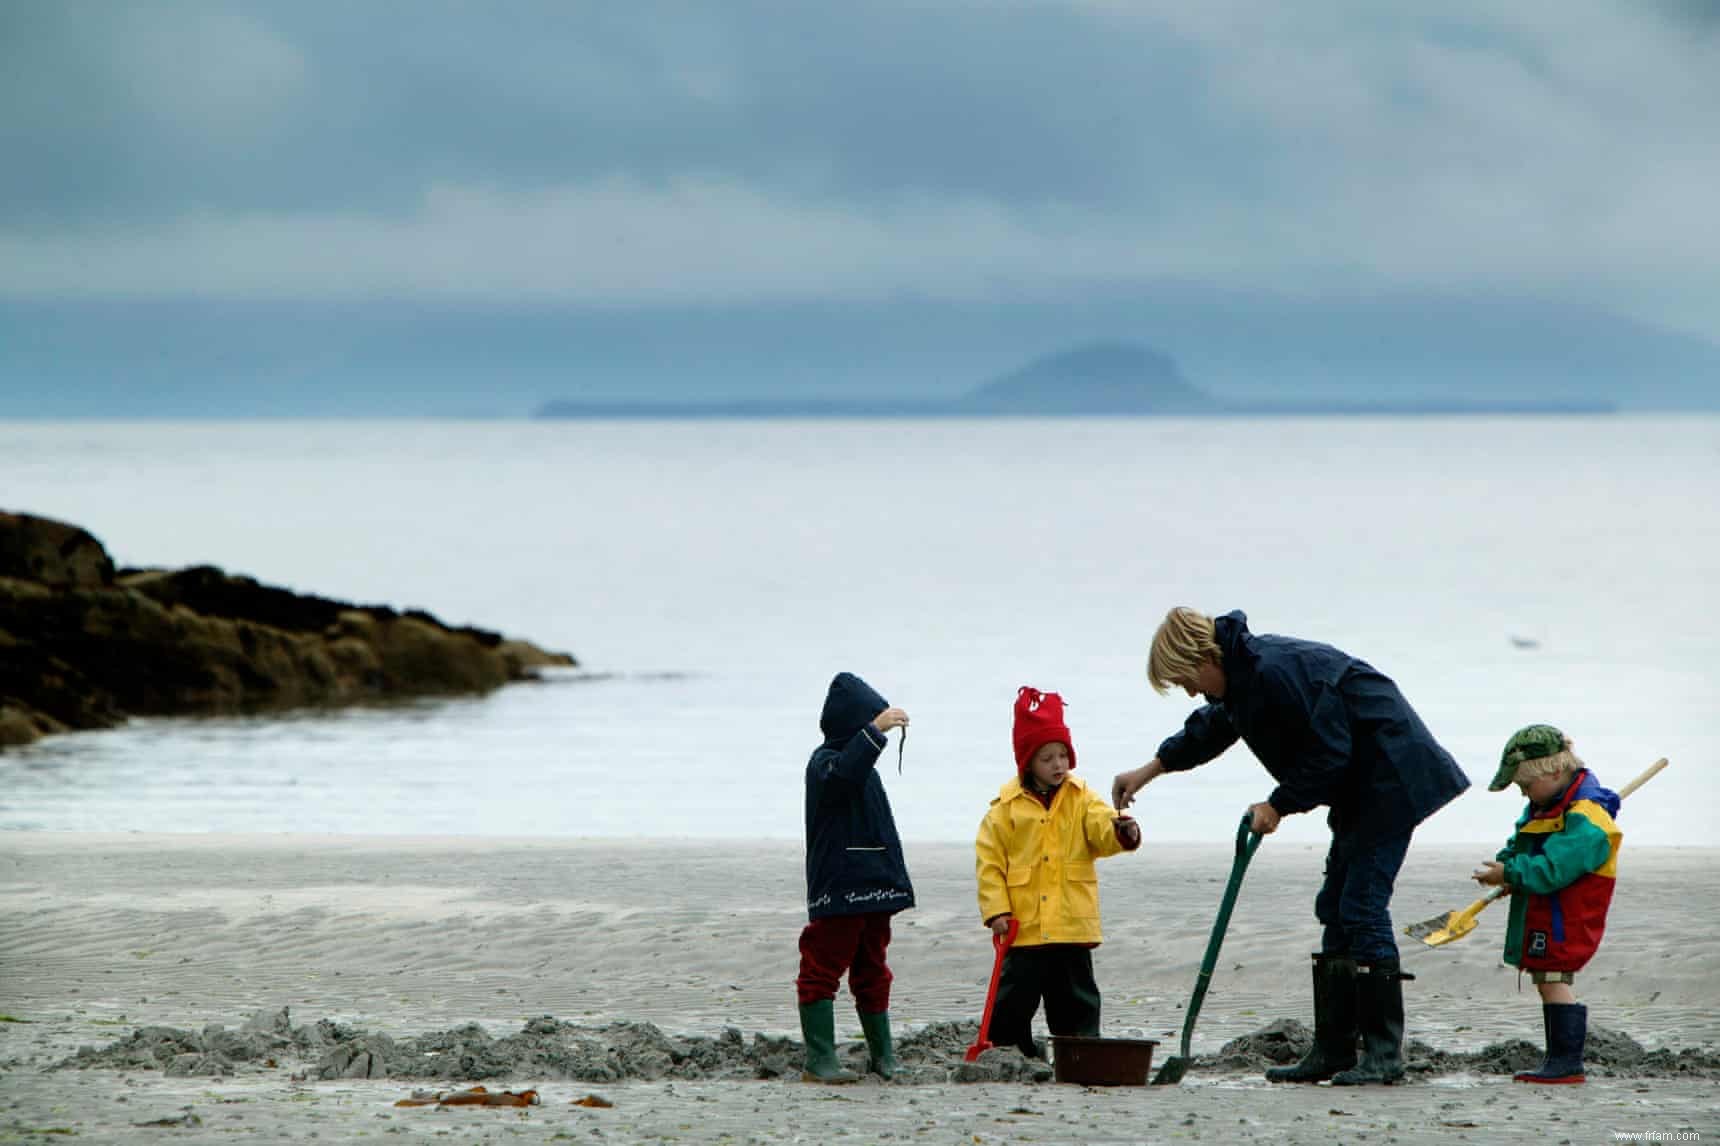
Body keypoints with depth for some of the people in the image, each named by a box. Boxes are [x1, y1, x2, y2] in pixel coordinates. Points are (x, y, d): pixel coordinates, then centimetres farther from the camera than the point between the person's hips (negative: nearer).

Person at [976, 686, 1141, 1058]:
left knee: (1076, 1000, 8)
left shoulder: (1082, 800, 6)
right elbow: (989, 860, 0)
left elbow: (1102, 829, -10)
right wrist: (996, 911, -8)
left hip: (1073, 926, 2)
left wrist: (1122, 833, -35)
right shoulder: (1007, 807, 0)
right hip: (1023, 927, -2)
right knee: (1014, 998, 3)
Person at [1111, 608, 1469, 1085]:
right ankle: (1332, 1051, 13)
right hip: (1360, 790, 11)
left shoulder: (1276, 671, -24)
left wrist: (1278, 805, -12)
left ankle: (1384, 1054, -10)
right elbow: (1215, 724, 30)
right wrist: (1150, 770, 35)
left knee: (1363, 907, -12)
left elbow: (1328, 754, -23)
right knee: (1335, 908, 10)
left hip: (1390, 781, -11)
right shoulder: (1246, 670, 8)